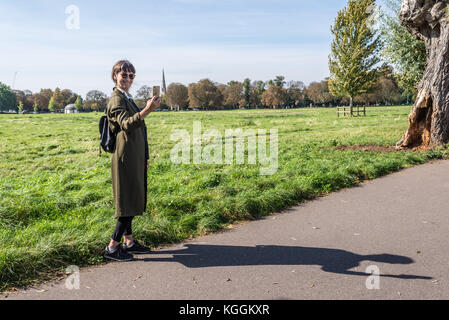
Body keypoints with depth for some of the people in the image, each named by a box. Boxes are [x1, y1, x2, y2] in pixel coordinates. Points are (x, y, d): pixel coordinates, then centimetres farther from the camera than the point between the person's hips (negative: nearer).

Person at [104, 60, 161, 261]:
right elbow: (126, 124, -30)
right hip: (125, 158, -10)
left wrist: (143, 157, 22)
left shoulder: (128, 99, 19)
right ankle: (112, 248, 2)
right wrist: (146, 111, -46)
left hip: (134, 158, 10)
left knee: (133, 200, 13)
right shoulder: (116, 99, -11)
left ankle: (128, 242, 23)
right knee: (128, 202, -7)